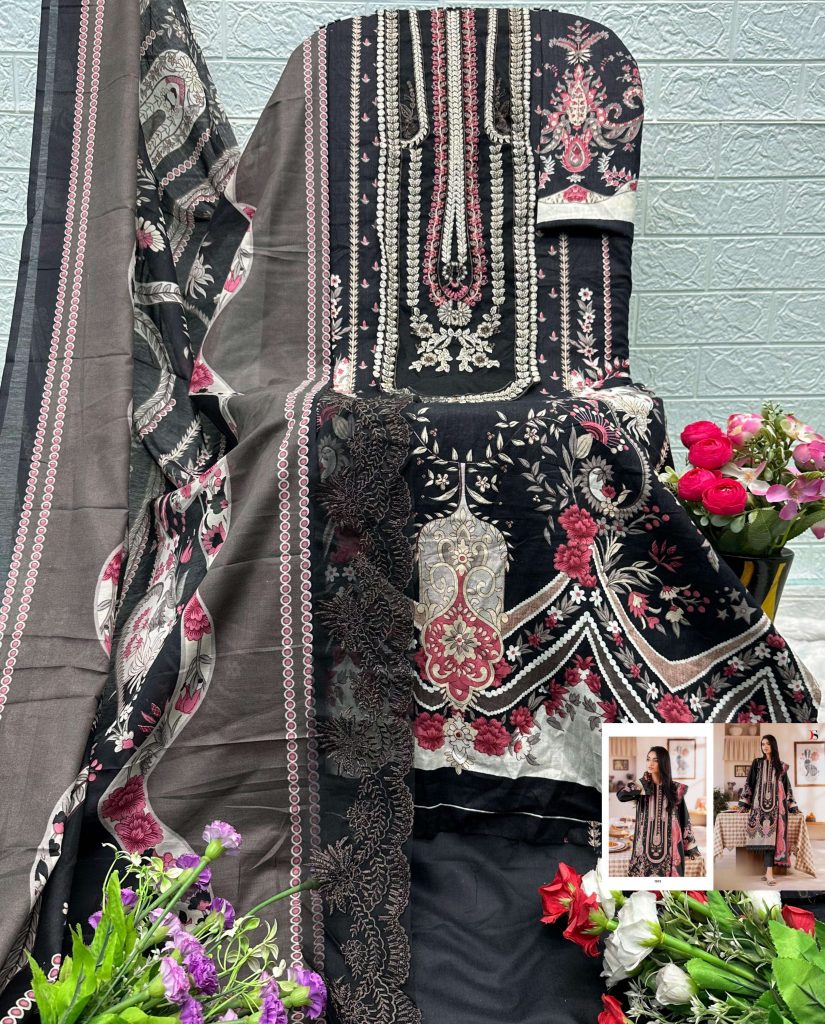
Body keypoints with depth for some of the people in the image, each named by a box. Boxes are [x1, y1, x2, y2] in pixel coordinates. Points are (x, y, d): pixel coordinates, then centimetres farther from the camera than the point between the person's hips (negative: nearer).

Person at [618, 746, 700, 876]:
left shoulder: (675, 789, 1)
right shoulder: (641, 786, 0)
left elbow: (684, 817, 7)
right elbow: (621, 796, -18)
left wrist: (691, 847, 9)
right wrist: (644, 783, -13)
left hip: (668, 845, 0)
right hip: (646, 843, 0)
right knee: (645, 874, -1)